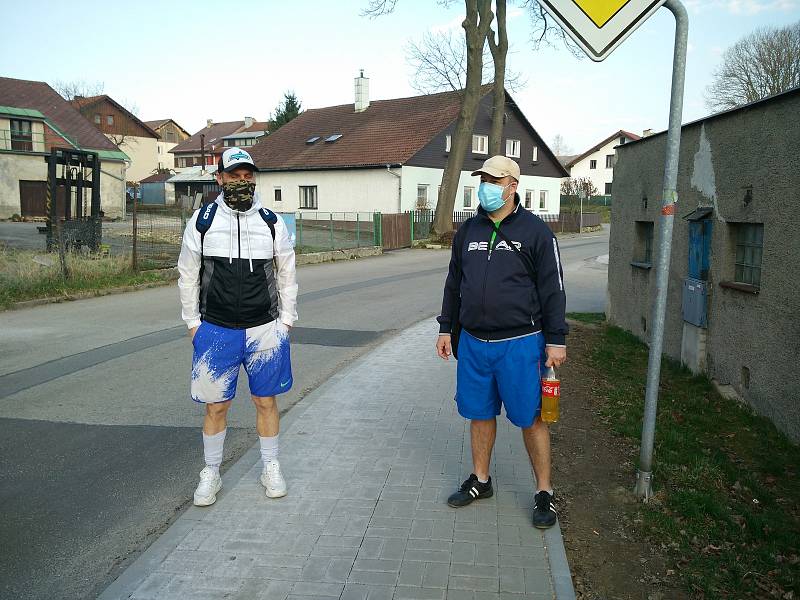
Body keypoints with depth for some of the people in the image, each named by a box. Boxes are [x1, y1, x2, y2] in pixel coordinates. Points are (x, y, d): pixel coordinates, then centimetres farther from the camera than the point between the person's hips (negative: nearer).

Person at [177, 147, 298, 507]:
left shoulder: (271, 222, 2)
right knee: (215, 405, 7)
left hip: (264, 329, 1)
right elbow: (188, 275, 6)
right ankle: (211, 474, 25)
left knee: (266, 401, 10)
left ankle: (271, 469, 27)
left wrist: (286, 320, 6)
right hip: (216, 329, 0)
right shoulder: (202, 220, 0)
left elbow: (287, 275, 8)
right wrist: (193, 322, 4)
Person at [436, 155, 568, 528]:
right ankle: (480, 481, 32)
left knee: (530, 418, 4)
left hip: (520, 344, -4)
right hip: (473, 341, 5)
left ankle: (544, 492, 18)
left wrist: (556, 340, -8)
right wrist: (446, 328, 15)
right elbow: (454, 284, 17)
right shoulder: (468, 231, 10)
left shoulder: (535, 231, -4)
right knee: (480, 414, 15)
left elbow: (553, 289, -5)